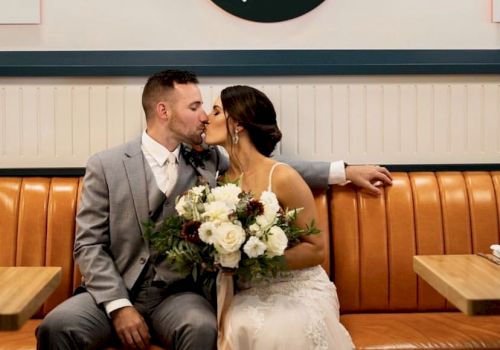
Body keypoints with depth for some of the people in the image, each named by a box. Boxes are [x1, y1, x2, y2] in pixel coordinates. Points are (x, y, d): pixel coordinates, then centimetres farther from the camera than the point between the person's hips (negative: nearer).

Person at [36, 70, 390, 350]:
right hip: (115, 290, -1)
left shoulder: (208, 159, 7)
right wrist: (119, 306, -15)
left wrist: (343, 171, 12)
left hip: (177, 292, 1)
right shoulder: (106, 165, -1)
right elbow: (89, 244, -3)